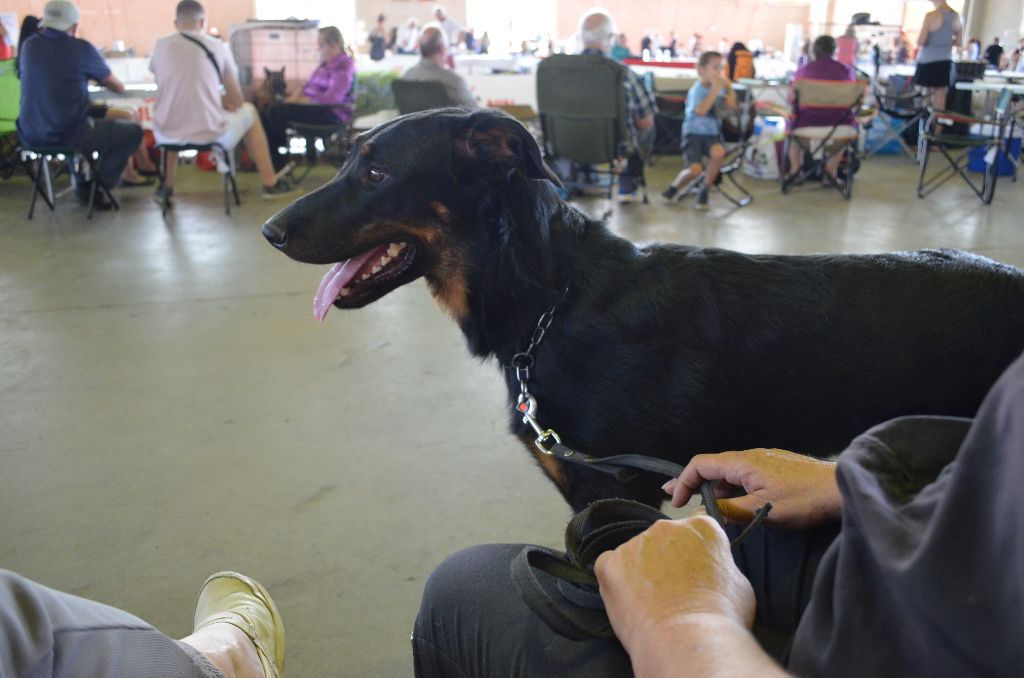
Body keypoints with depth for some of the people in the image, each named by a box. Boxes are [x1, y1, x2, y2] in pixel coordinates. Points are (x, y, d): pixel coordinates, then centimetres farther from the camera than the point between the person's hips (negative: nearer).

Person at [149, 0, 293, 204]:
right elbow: (236, 100, 6)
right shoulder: (217, 46, 0)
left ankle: (166, 186, 41)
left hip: (167, 136, 3)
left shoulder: (161, 45, 6)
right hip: (209, 133, -3)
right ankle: (270, 184, 29)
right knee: (248, 112, 27)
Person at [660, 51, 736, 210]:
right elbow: (701, 110, -29)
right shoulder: (697, 90, -11)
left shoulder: (719, 88, 6)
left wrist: (729, 88, -7)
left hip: (712, 133, 4)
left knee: (718, 153, -31)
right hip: (694, 133, -4)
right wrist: (715, 89, -26)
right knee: (695, 169, -25)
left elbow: (731, 106, -1)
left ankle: (705, 191, -8)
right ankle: (674, 187, 10)